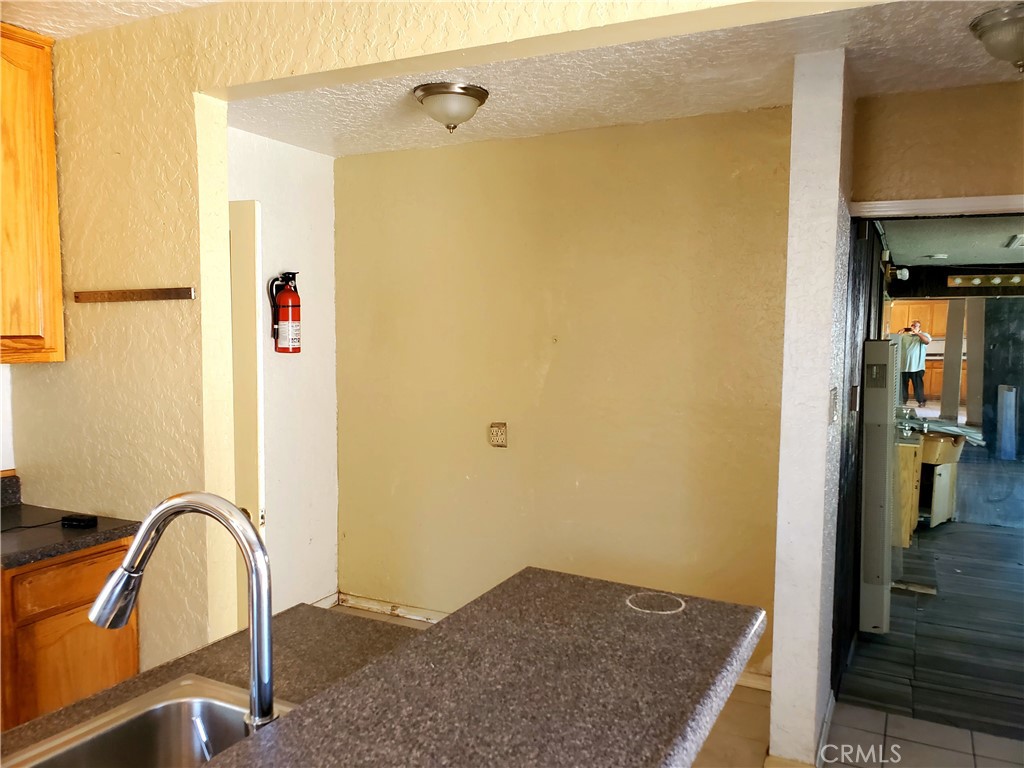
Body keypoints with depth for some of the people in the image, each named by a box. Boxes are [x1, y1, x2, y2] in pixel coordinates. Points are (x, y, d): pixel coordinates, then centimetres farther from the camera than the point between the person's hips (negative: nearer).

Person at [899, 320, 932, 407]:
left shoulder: (923, 335, 5)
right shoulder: (904, 336, 14)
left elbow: (927, 341, -15)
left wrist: (917, 333, -15)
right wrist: (899, 333, -6)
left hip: (916, 367, -3)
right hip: (904, 366, 3)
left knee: (918, 385, -4)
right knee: (903, 384, 6)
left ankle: (921, 401, 2)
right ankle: (903, 401, 14)